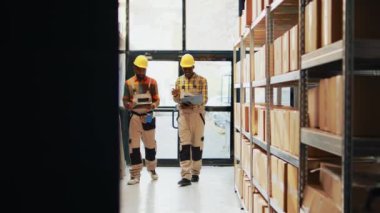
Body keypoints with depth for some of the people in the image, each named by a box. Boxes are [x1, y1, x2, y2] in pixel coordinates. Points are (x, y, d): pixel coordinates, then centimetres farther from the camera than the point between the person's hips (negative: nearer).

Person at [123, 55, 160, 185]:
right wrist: (128, 105, -21)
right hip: (134, 117, -1)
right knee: (134, 145, -3)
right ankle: (135, 174, 4)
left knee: (150, 144, 11)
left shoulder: (152, 82, 4)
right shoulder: (129, 83, 3)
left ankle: (152, 169, 31)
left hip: (148, 116, 1)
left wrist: (153, 105, -19)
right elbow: (125, 100, 2)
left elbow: (157, 100, 4)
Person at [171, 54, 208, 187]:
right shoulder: (179, 81, 9)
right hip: (183, 115, 2)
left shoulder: (202, 80, 0)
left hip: (198, 114, -1)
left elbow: (204, 99, -5)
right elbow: (177, 100, 11)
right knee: (184, 145, -7)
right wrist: (175, 96, -13)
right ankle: (186, 176, -11)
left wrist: (193, 104, -23)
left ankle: (195, 173, 20)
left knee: (197, 144, 6)